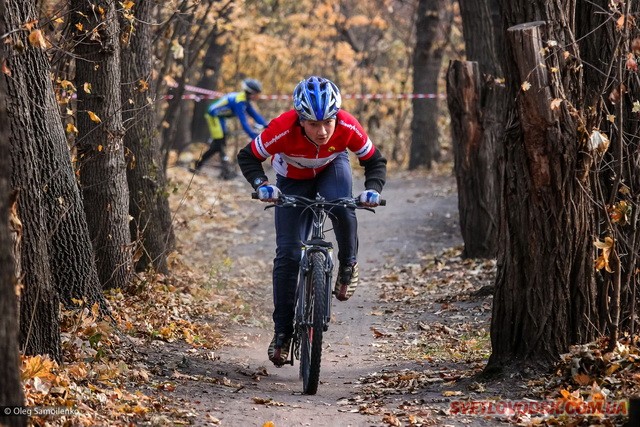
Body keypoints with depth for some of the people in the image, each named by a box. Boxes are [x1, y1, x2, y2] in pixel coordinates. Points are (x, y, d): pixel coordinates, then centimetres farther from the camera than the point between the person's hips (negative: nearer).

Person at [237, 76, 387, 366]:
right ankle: (282, 331, 3)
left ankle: (348, 266, -6)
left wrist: (372, 190, -35)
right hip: (293, 177, 0)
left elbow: (375, 161, -17)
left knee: (342, 209, -35)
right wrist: (261, 185, -40)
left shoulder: (348, 127, -34)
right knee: (288, 254, -8)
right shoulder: (284, 129, -38)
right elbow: (248, 157, -23)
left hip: (332, 167, 0)